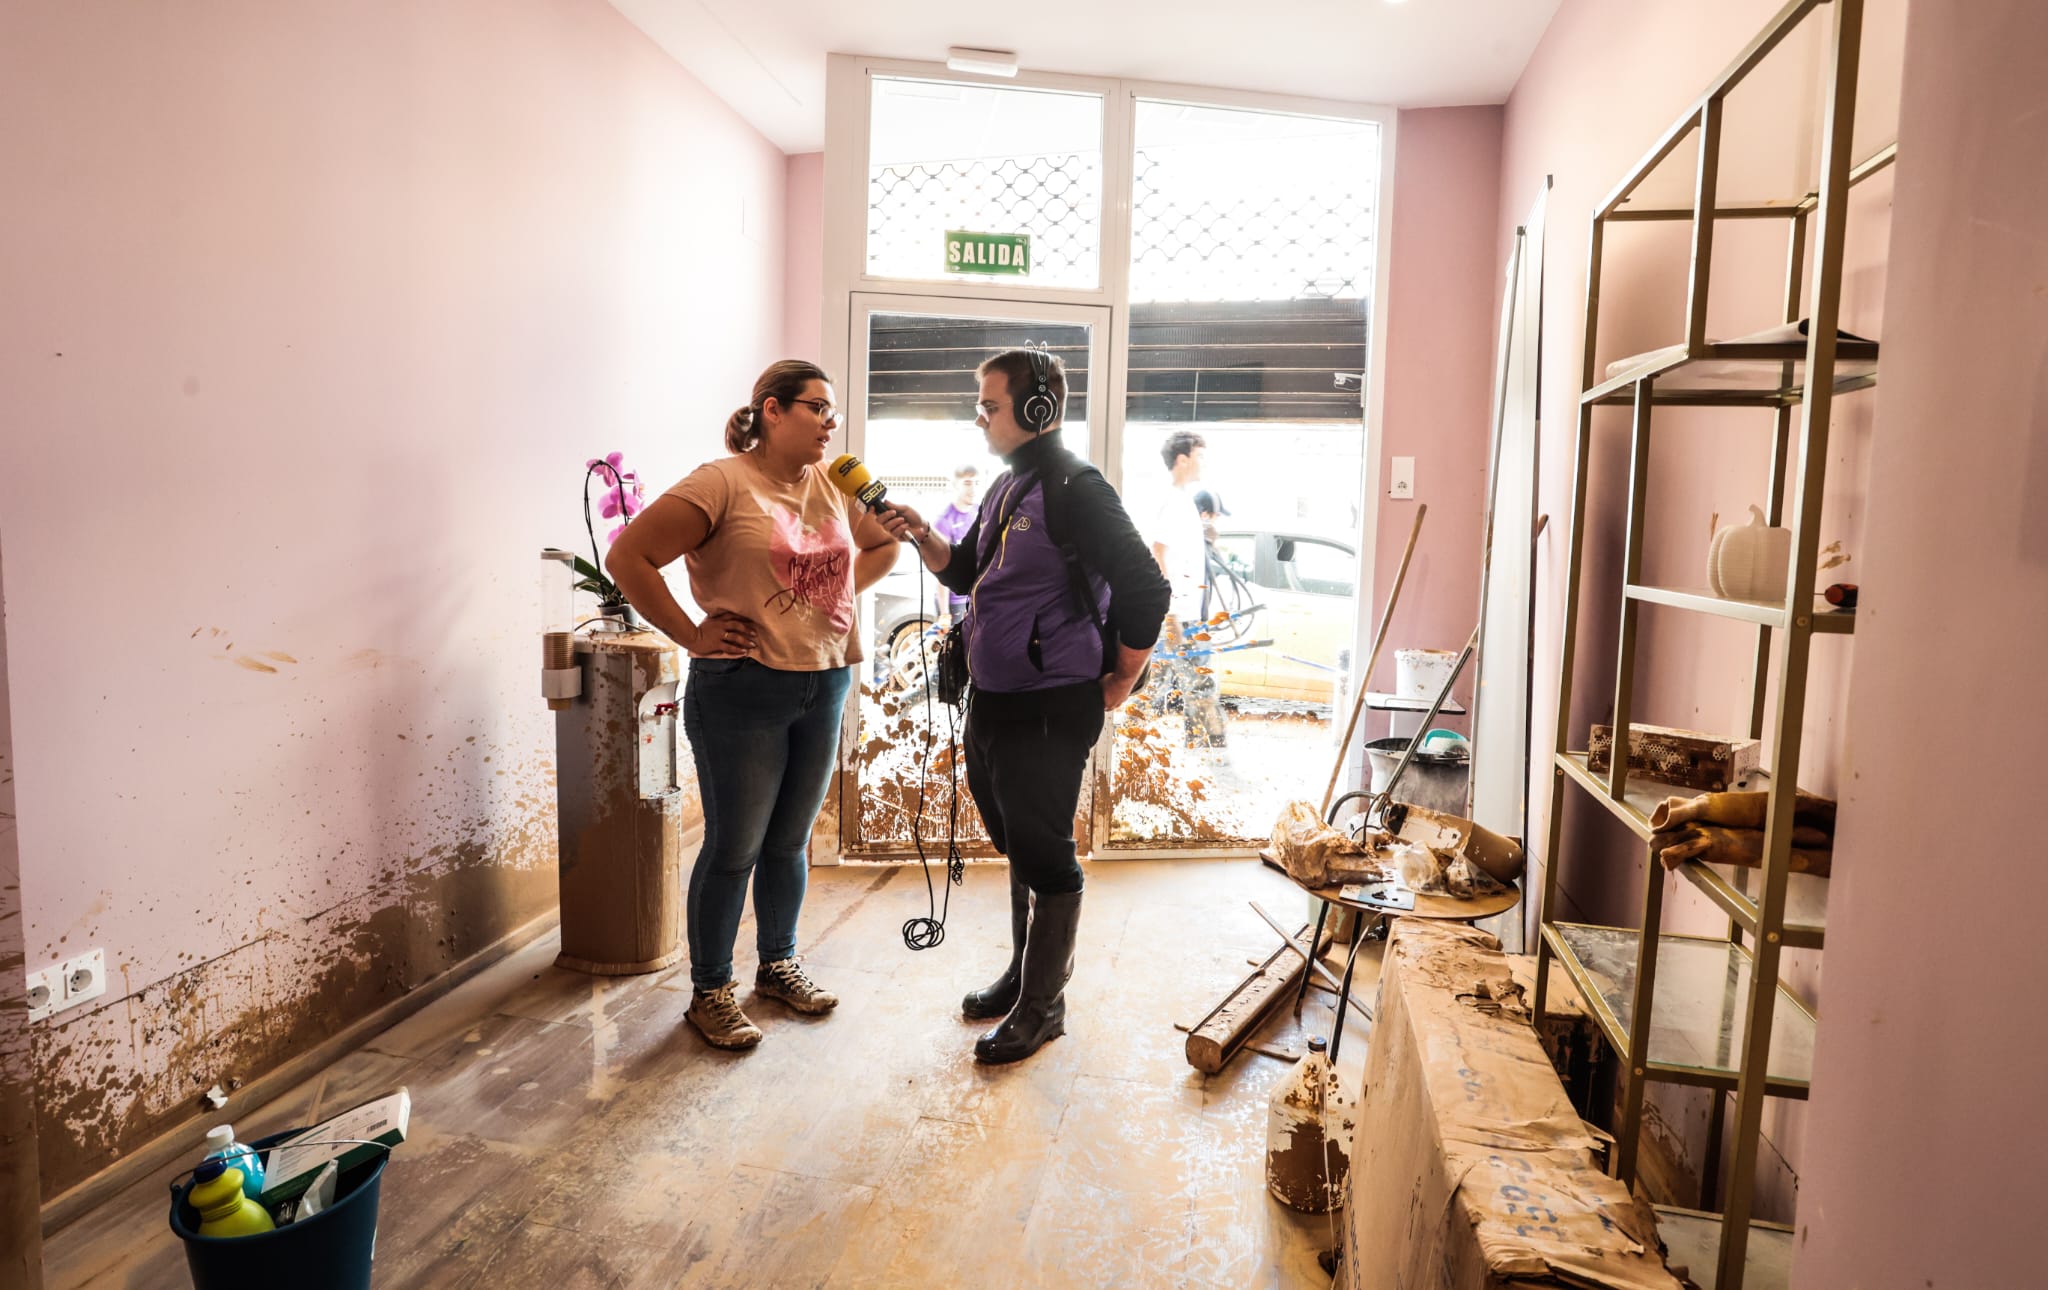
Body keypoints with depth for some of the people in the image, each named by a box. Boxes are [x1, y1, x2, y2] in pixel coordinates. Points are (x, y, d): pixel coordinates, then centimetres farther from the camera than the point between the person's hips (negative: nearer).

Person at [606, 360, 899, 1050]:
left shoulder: (835, 487, 8)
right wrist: (693, 636, -13)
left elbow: (884, 543, 25)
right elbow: (627, 557, -15)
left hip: (825, 686, 6)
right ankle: (709, 992, 22)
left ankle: (779, 964, 37)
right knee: (734, 847, 4)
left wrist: (839, 596, 10)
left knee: (790, 840, 17)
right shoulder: (724, 483, -11)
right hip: (743, 689, -6)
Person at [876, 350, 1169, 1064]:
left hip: (1050, 710, -9)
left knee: (1044, 857, 3)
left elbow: (1145, 588, -21)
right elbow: (966, 573, 22)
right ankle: (1023, 974, 38)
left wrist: (1118, 685, -12)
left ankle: (1043, 1005, 19)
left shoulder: (1074, 488, -17)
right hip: (992, 699, 9)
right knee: (1017, 845, 21)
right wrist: (922, 536, 3)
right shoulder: (1006, 486, 12)